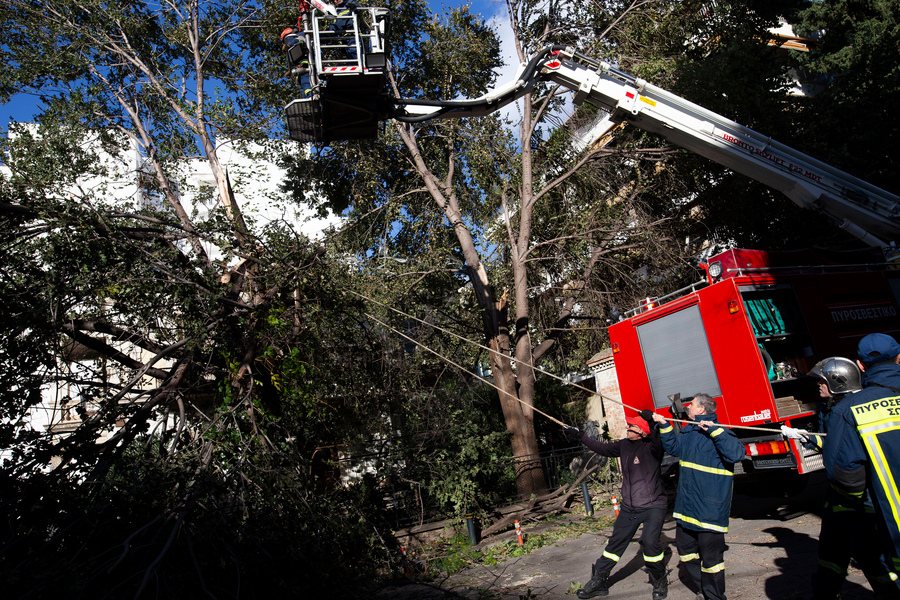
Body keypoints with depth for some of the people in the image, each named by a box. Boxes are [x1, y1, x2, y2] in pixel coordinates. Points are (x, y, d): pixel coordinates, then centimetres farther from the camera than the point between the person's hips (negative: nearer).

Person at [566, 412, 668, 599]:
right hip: (629, 507, 6)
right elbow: (603, 448, 15)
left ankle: (660, 583, 7)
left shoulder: (651, 446, -14)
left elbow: (659, 444, -37)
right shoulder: (624, 445, 3)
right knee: (615, 543, 9)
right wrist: (580, 436, 18)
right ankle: (598, 582, 21)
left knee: (649, 541, -21)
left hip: (653, 506, -6)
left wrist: (654, 424, -51)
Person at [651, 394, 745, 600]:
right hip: (686, 505, 9)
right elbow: (673, 447, 24)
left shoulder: (719, 432, -15)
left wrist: (714, 430, -31)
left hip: (710, 508, -9)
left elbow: (736, 453, -32)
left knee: (710, 554, 4)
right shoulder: (687, 431, 9)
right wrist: (664, 425, 13)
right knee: (685, 547, 20)